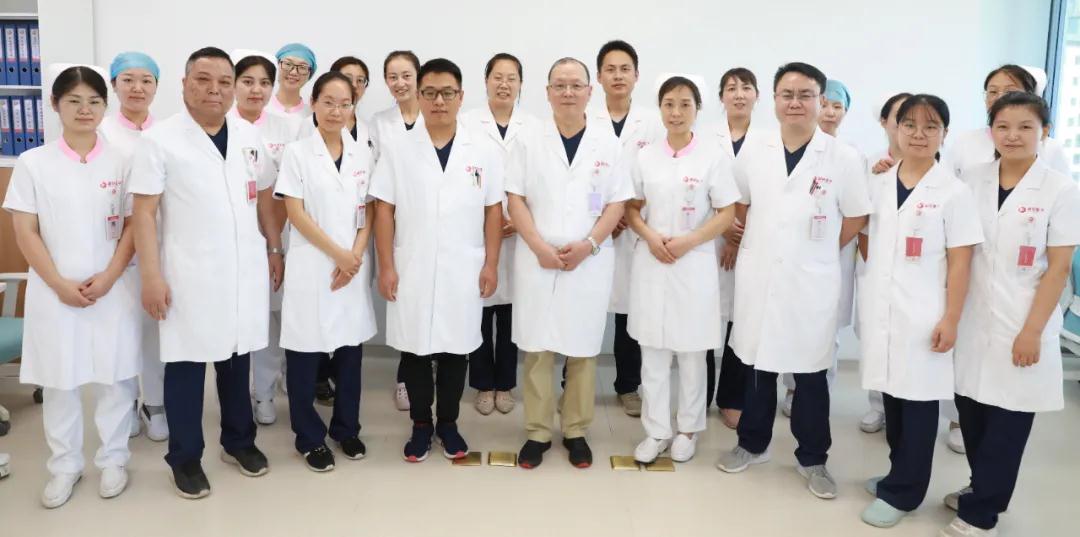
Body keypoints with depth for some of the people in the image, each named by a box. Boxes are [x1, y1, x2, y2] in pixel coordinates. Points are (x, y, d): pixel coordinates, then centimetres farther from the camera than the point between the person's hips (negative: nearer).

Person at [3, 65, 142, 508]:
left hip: (112, 289, 0)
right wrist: (60, 284, -8)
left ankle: (113, 459, 22)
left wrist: (108, 277, -9)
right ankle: (64, 466, 23)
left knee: (115, 377, 5)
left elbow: (133, 225, 1)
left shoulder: (121, 160, 2)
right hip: (55, 292, 0)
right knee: (59, 380, 8)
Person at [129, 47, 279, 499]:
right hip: (188, 274, -4)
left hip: (246, 270, 4)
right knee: (187, 364, 4)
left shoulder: (250, 136, 8)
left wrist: (276, 249, 12)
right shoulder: (159, 139, -5)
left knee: (237, 356, 14)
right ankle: (185, 458, 19)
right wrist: (150, 276, -14)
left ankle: (239, 440, 30)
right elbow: (143, 212, -9)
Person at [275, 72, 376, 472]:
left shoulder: (363, 154, 8)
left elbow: (370, 213, 7)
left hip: (354, 266, 3)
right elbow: (296, 213, -8)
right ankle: (310, 438, 17)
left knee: (350, 351, 9)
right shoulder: (297, 153, -2)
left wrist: (355, 256, -7)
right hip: (312, 266, -3)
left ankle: (346, 429, 26)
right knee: (306, 353, 2)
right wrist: (337, 253, -12)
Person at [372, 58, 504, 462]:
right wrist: (386, 266, -5)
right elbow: (384, 210, -1)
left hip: (464, 271, 0)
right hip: (411, 270, 0)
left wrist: (491, 264, -1)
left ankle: (448, 423, 25)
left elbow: (494, 210, 4)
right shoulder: (397, 148, 1)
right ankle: (421, 424, 24)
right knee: (414, 349, 8)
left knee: (455, 348, 9)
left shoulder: (483, 152, 3)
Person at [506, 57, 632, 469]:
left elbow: (617, 203, 2)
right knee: (537, 349, 4)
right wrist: (540, 246, -12)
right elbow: (515, 199, 0)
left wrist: (587, 244, -12)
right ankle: (537, 432, 16)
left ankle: (575, 432, 21)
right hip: (537, 260, 0)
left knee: (583, 350, 7)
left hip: (589, 261, 0)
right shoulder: (530, 141, 4)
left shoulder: (608, 144, 3)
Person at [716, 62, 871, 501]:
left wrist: (815, 250, 2)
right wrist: (762, 244, 6)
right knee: (757, 364, 14)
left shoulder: (844, 159, -6)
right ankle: (752, 443, 31)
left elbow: (855, 219, 2)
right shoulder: (753, 154, 2)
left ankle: (812, 458, 24)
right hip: (758, 277, 2)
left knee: (811, 372, 8)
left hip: (812, 282, -2)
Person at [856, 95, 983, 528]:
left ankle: (902, 492, 14)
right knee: (892, 396, 13)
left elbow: (960, 261, -8)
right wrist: (877, 273, 5)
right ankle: (899, 475, 29)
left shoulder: (954, 192, -6)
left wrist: (951, 320, -11)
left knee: (918, 401, 3)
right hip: (881, 309, 4)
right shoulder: (877, 185, 7)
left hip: (924, 314, -4)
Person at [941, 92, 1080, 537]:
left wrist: (1033, 331, -11)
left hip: (1022, 325, -3)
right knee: (972, 412, 11)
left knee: (1008, 422, 2)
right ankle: (985, 491, 32)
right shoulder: (973, 180, 3)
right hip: (974, 319, 4)